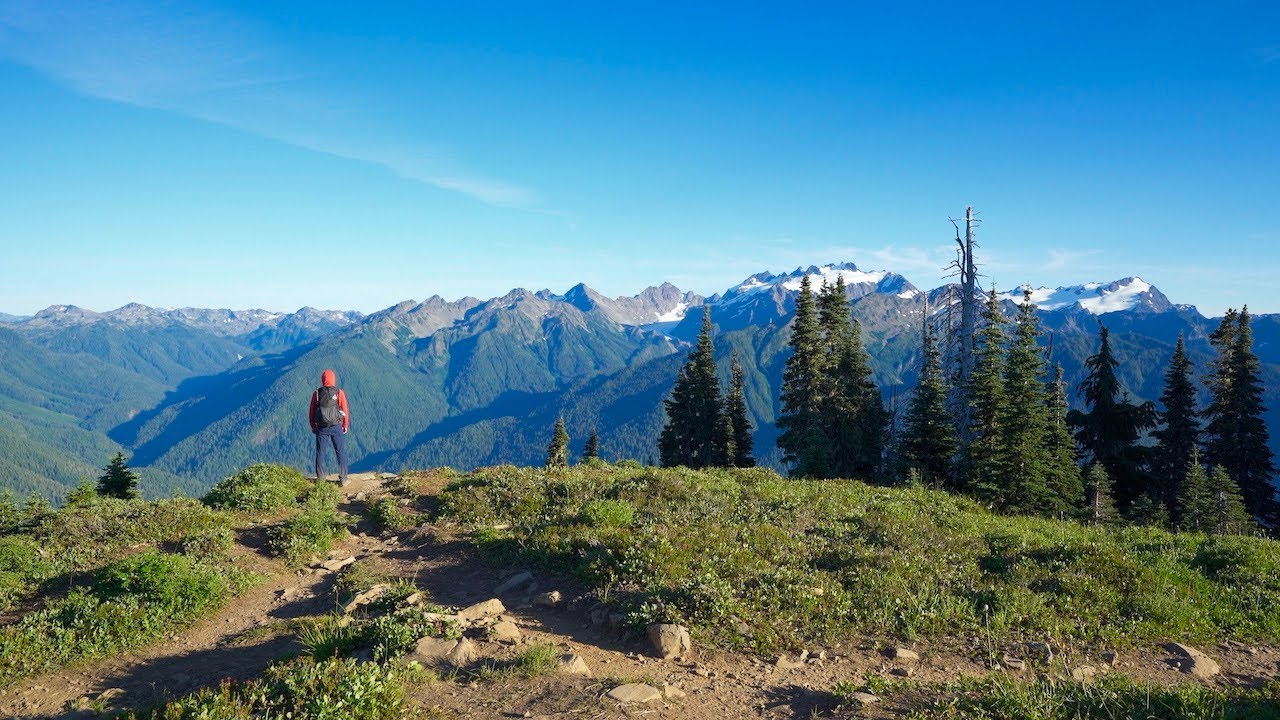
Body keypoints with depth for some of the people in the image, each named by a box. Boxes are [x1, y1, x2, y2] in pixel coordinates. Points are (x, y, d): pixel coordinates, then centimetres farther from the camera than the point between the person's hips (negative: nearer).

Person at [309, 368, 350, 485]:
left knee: (320, 452, 12)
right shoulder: (339, 393, -7)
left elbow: (311, 412, 1)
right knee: (341, 453, 7)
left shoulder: (317, 393, -3)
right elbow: (345, 410, -5)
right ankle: (343, 478, 9)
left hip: (321, 427, 1)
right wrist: (345, 426, 7)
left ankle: (320, 478, 16)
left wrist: (313, 426, 13)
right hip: (337, 427, -1)